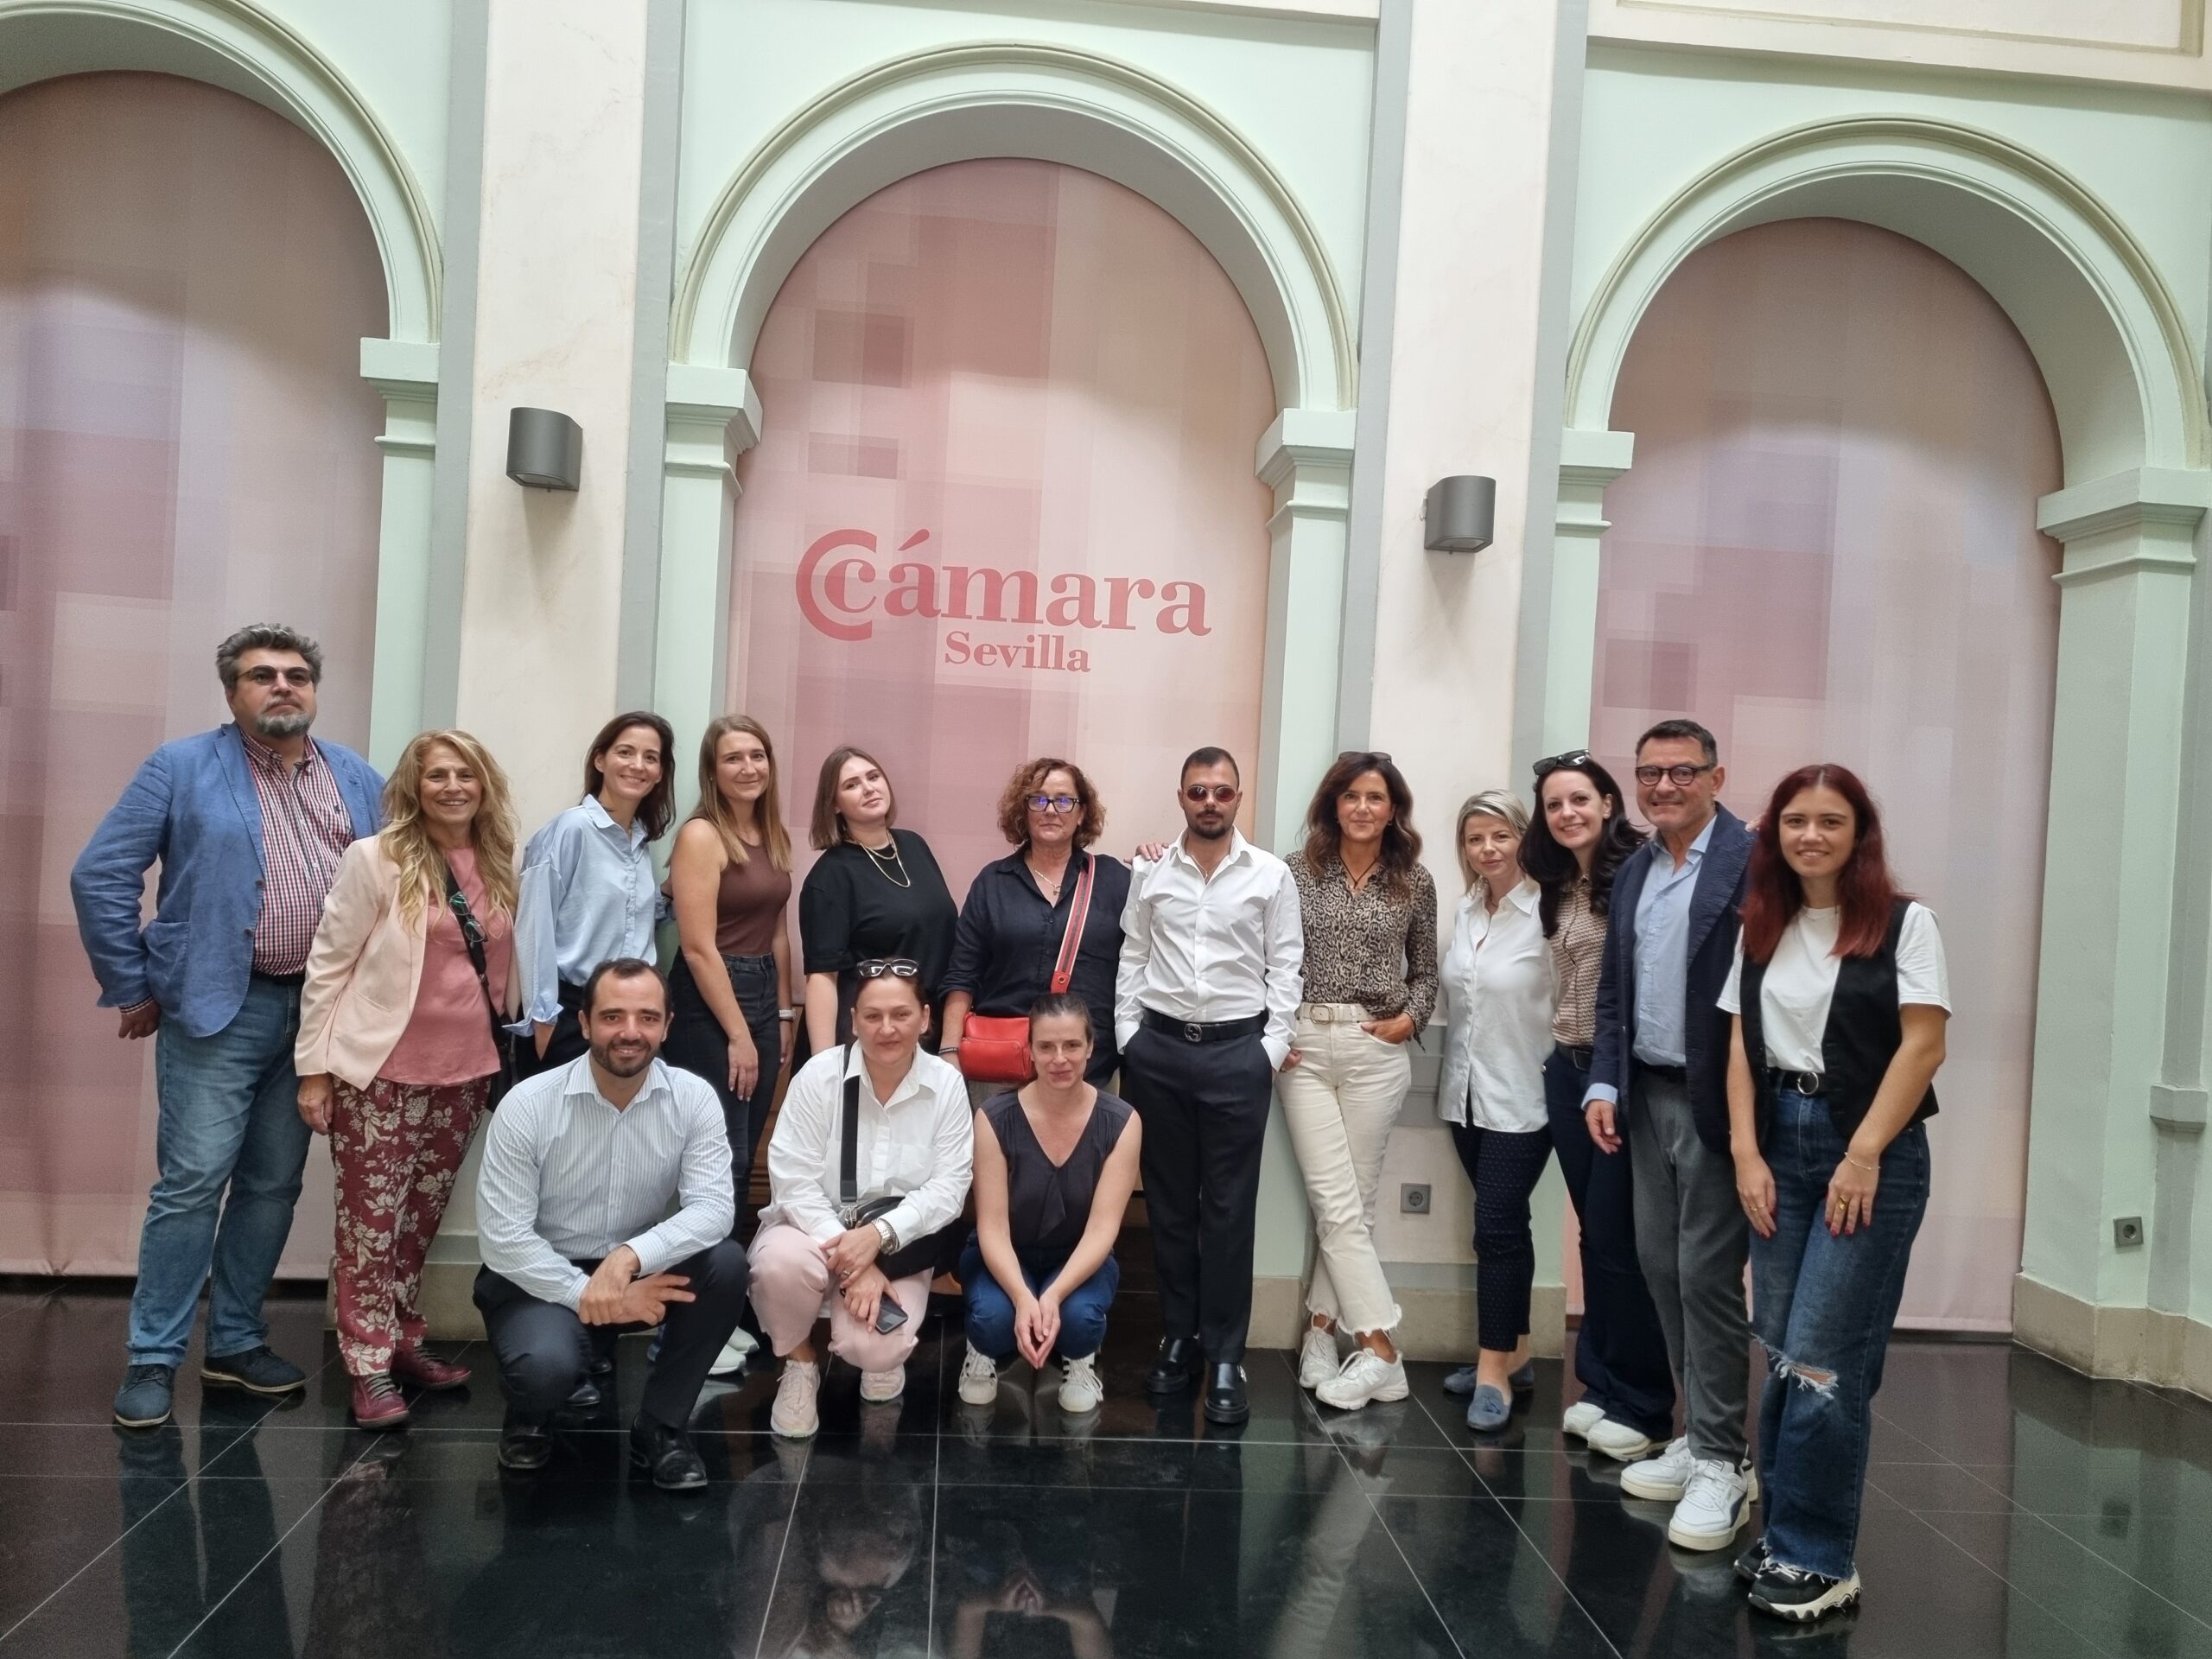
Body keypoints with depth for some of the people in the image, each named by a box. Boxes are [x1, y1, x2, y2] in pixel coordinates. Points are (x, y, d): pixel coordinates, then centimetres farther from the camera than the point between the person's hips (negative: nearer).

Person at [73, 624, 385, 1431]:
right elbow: (100, 876, -4)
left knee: (274, 1184, 11)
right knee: (193, 1180, -4)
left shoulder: (360, 780, 9)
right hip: (220, 1007, -4)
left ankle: (236, 1342, 24)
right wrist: (132, 989, -4)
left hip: (322, 1009, 4)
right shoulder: (181, 768, -2)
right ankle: (153, 1358, 8)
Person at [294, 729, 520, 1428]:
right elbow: (327, 965, -6)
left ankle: (403, 1340, 28)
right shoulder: (375, 859, -7)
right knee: (372, 1219, 2)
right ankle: (370, 1366, 11)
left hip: (463, 1073, 5)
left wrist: (508, 1051, 15)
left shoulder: (496, 869, 7)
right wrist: (314, 1067, -7)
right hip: (379, 1072, -5)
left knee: (423, 1216, 15)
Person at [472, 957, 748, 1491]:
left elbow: (712, 1208, -21)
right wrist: (588, 1295, -24)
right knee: (547, 1364, -34)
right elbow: (502, 1237, -16)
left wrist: (629, 1257, -37)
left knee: (725, 1262, -26)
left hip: (642, 1276, 3)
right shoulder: (527, 1105, -16)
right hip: (541, 1279, -2)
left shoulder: (693, 1098, -11)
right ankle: (529, 1418, 7)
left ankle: (661, 1426, -5)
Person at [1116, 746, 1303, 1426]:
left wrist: (1273, 1047, -5)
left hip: (1237, 1050, -2)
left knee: (1228, 1208, 2)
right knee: (1168, 1202, 11)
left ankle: (1225, 1356, 10)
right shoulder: (1149, 872, 5)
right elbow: (1131, 959, 7)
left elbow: (1284, 967, 1)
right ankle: (1179, 1337, 24)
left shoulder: (1271, 875, 1)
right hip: (1159, 1048, 2)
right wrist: (1127, 1038, 1)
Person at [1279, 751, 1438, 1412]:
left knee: (1351, 1200, 5)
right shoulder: (1298, 871, 2)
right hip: (1305, 1043, -1)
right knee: (1336, 1202, -3)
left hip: (1378, 1050, 1)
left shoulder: (1414, 881, 5)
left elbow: (1425, 970, 13)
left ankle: (1320, 1327, 19)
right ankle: (1381, 1350, 4)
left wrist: (1411, 1018, -2)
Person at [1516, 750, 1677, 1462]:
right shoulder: (1558, 890, 12)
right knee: (1594, 1235, 13)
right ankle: (1601, 1386, 23)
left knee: (1622, 1239, -1)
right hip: (1569, 1069, 7)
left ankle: (1642, 1406, 13)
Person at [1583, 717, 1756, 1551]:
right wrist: (1605, 1083, 5)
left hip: (1716, 1102, -7)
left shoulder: (1753, 862, -12)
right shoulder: (1633, 871, 12)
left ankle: (1721, 1463, 10)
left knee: (1707, 1277, -3)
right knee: (1661, 1267, 13)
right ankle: (1698, 1436, 27)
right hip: (1647, 1098, 7)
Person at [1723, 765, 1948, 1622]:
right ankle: (1787, 1530, 20)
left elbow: (1923, 1045, -9)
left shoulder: (1904, 922, -5)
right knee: (1783, 1353, 8)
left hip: (1874, 1153, -5)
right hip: (1780, 1146, 5)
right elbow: (1742, 1046, 8)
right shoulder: (1760, 929, 9)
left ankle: (1819, 1557, 6)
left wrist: (1864, 1155, -14)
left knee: (1823, 1358, -5)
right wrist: (1746, 1154, -1)